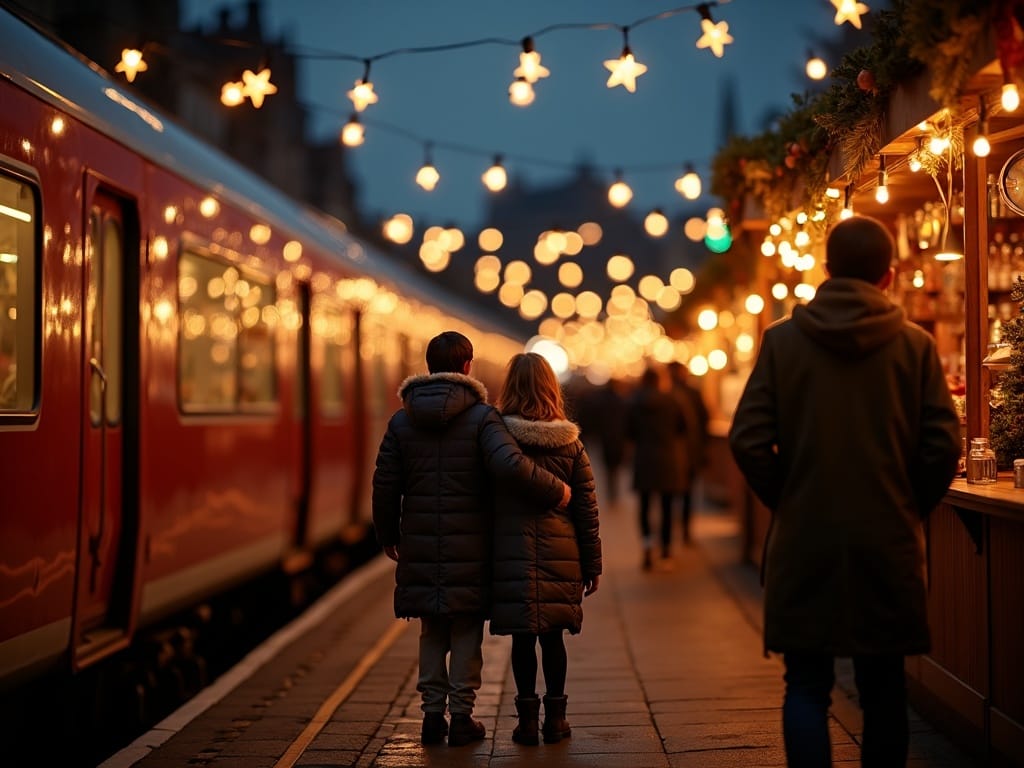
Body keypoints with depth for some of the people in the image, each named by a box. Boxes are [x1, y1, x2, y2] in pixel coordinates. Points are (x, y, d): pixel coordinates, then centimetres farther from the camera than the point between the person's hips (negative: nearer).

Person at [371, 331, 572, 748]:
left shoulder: (402, 421, 3)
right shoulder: (482, 417, -8)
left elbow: (385, 485, 4)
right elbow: (511, 467, -24)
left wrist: (388, 535, 18)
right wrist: (555, 492, -12)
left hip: (420, 545, 3)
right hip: (469, 548, -3)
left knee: (432, 631, 15)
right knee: (466, 632, 7)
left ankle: (433, 712, 15)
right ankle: (461, 716, 9)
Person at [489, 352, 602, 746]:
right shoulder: (570, 444, 2)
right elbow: (587, 509, 4)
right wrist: (592, 564, 10)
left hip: (511, 555, -1)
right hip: (560, 556, 1)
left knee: (522, 637, 5)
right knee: (552, 636, 10)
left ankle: (527, 718, 8)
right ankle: (555, 717, 14)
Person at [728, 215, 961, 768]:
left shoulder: (782, 339, -3)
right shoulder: (915, 345, -2)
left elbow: (748, 439, -7)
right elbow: (942, 446, -5)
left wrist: (786, 501, 7)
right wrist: (909, 508, 10)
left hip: (804, 541, -1)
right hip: (888, 540, 1)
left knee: (806, 685, 5)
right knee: (883, 683, 12)